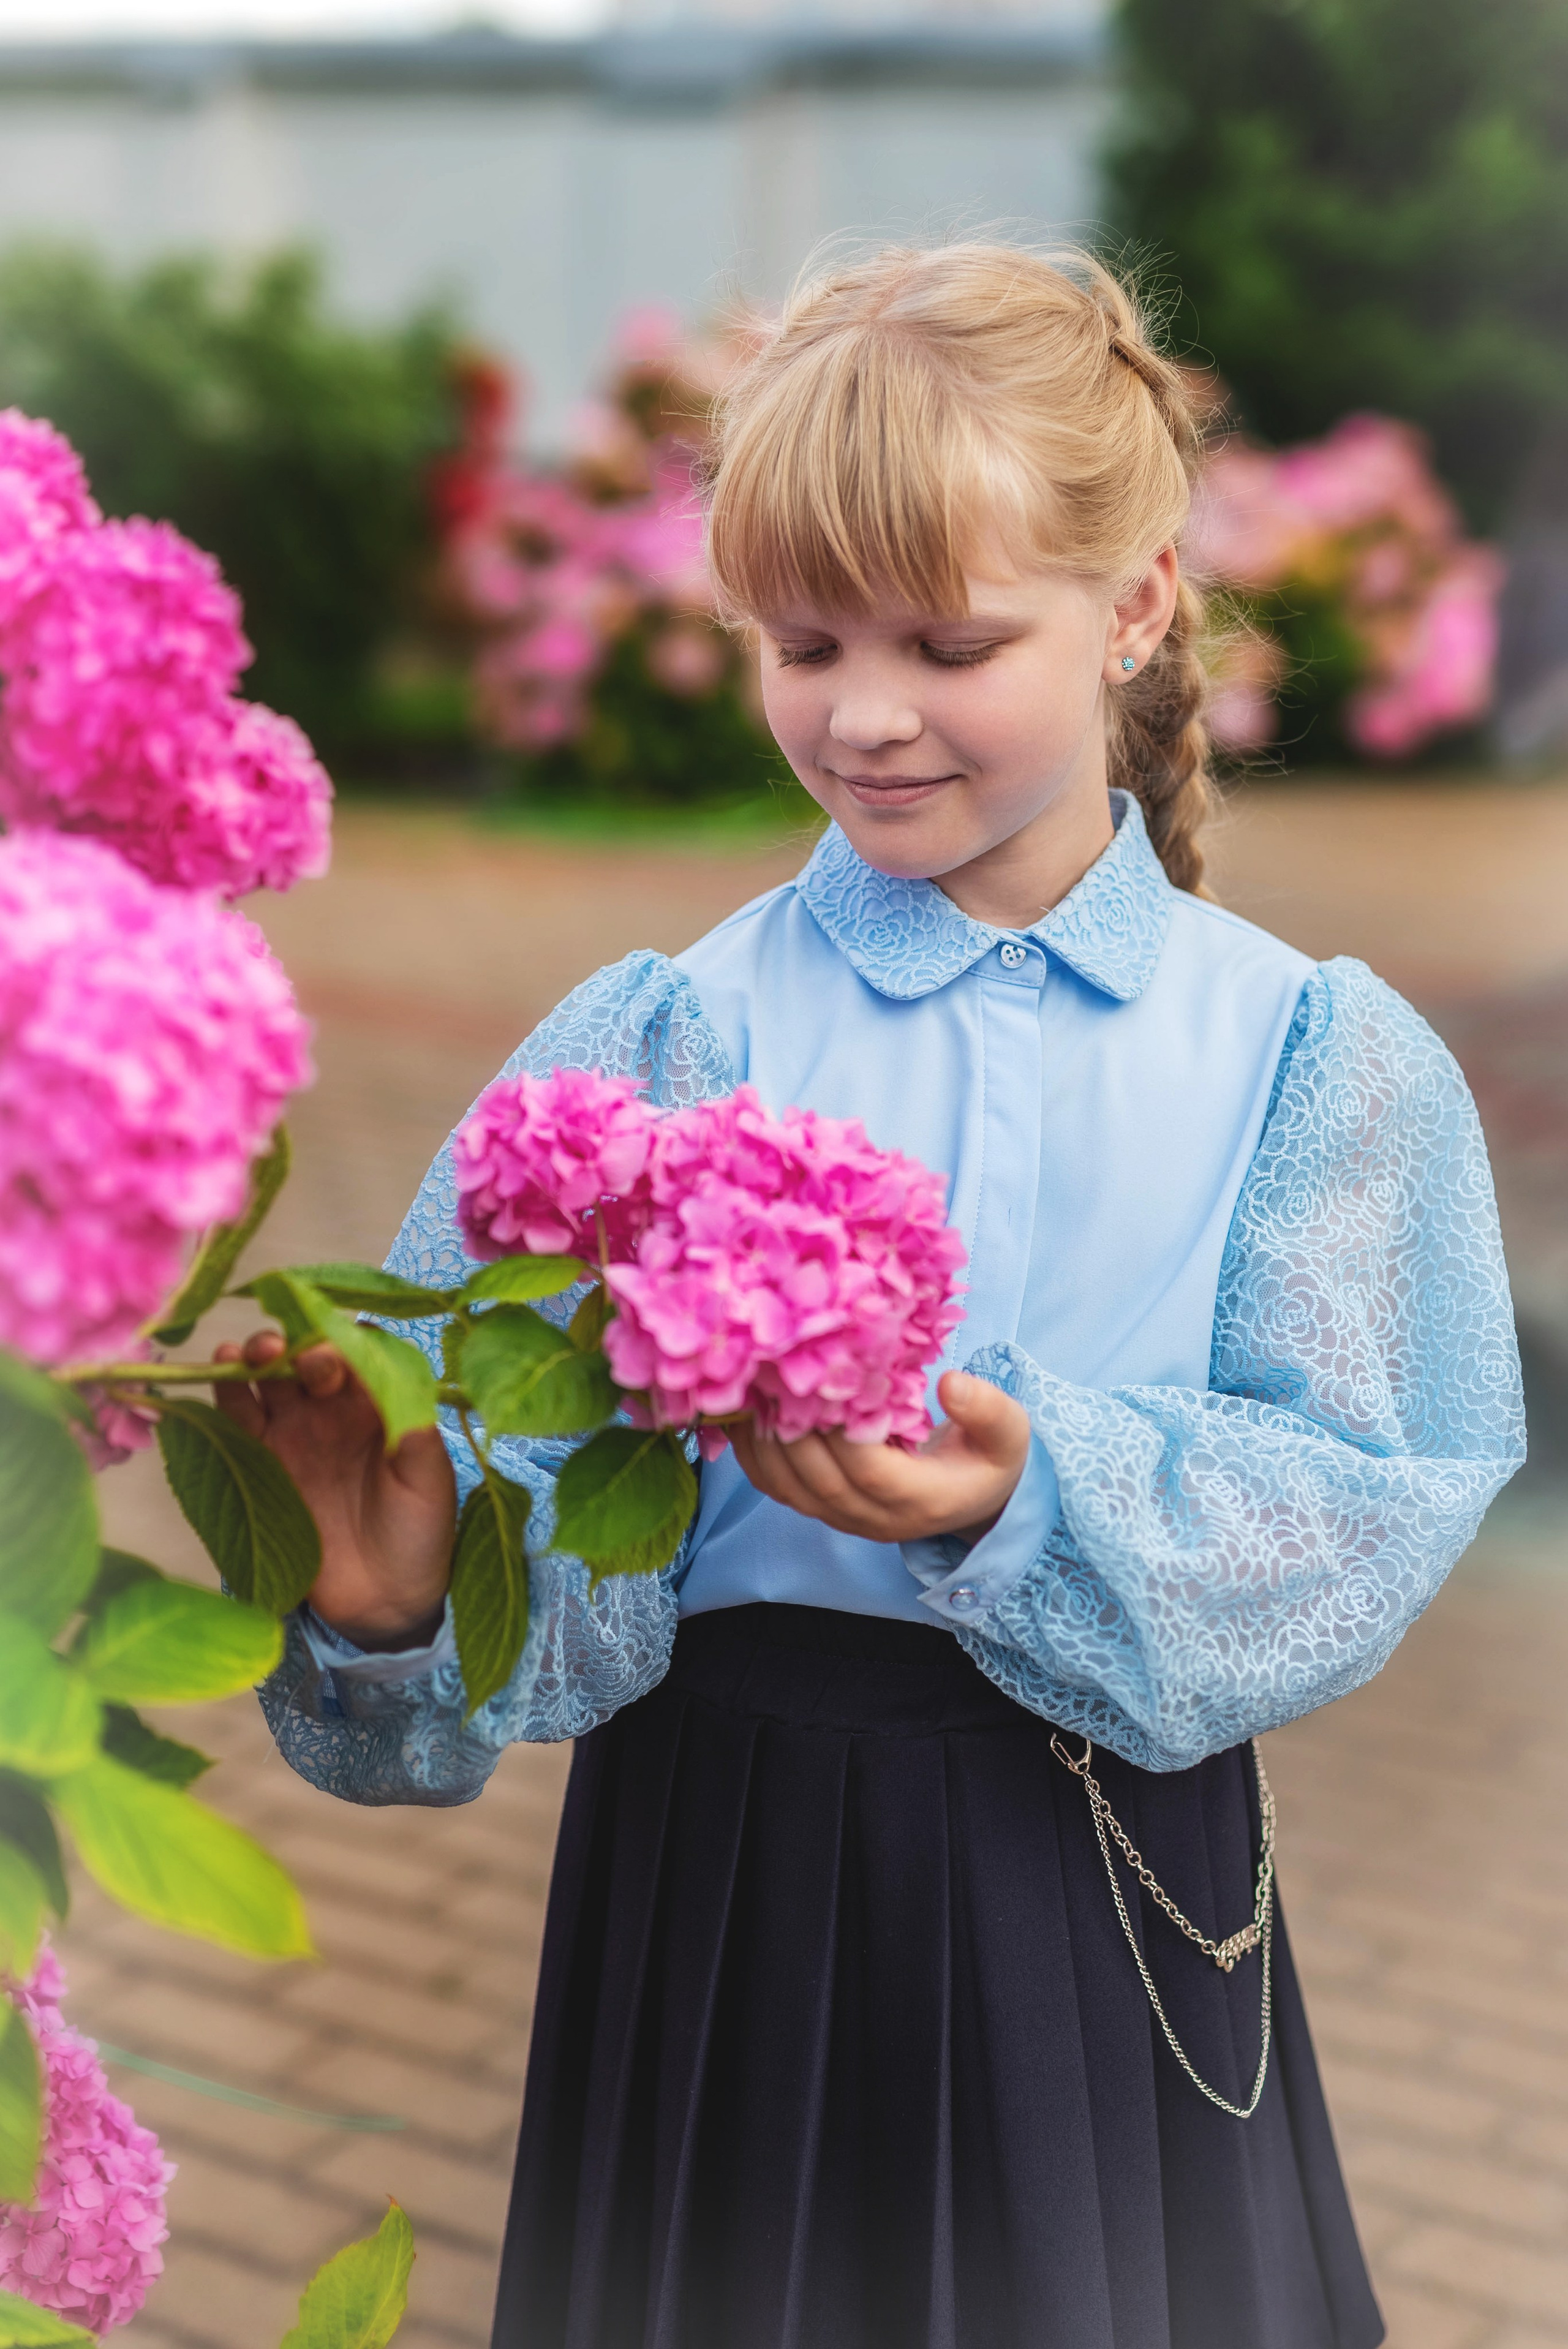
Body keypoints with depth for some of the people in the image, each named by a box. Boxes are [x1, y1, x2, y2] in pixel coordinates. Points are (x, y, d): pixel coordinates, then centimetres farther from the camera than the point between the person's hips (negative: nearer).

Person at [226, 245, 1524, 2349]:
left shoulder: (1317, 1053, -3)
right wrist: (395, 1607, -34)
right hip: (737, 1863, -1)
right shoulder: (668, 1040, -7)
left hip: (1121, 1876, 1)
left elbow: (1355, 1513, -12)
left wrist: (1032, 1500, -29)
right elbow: (545, 1512, -13)